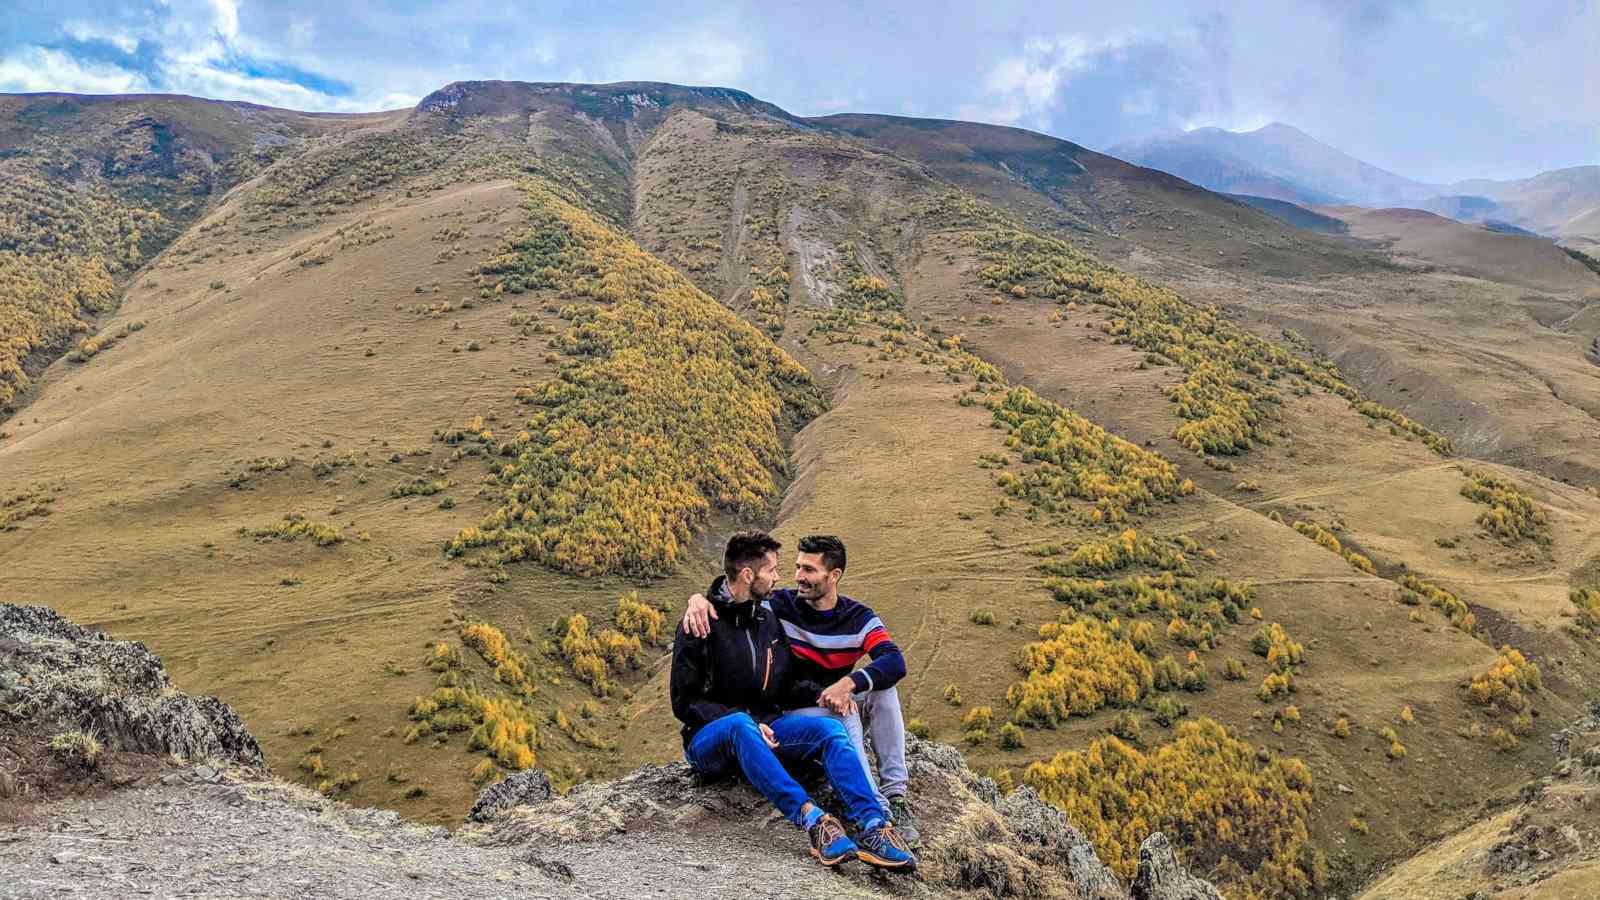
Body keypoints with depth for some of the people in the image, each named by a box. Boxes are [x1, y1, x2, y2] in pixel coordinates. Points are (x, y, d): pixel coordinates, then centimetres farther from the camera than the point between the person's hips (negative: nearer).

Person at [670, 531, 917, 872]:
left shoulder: (769, 619, 12)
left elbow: (786, 687, 17)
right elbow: (685, 703, -11)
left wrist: (821, 694, -5)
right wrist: (744, 719, -23)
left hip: (762, 733, 6)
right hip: (709, 739, -5)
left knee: (828, 728, -21)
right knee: (740, 724, -40)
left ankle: (874, 829, -35)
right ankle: (813, 820, -48)